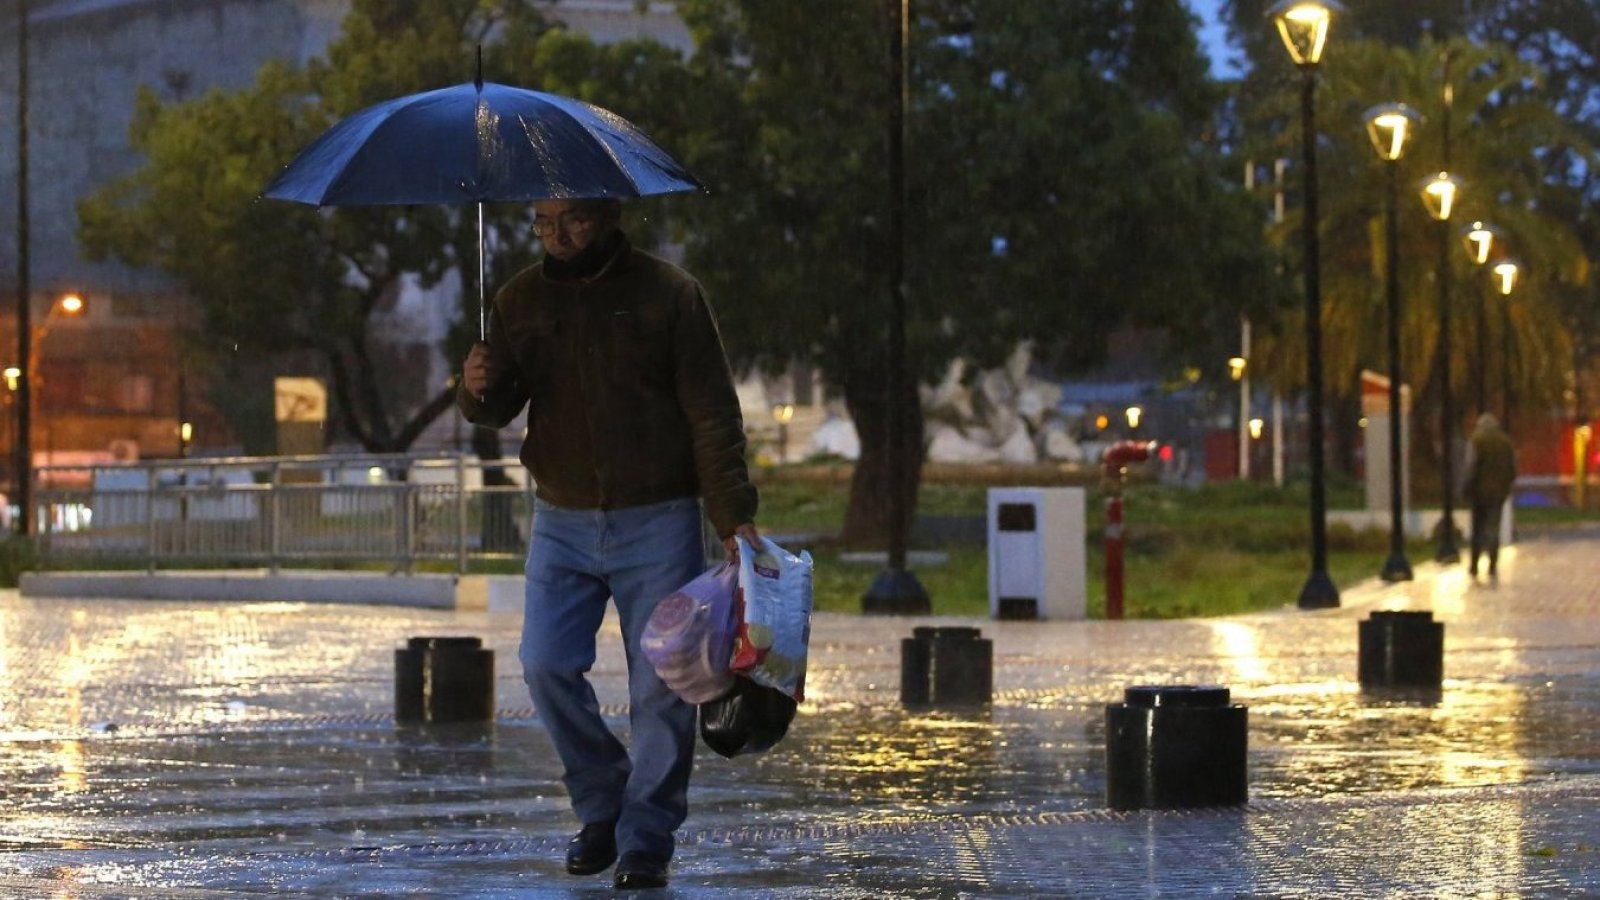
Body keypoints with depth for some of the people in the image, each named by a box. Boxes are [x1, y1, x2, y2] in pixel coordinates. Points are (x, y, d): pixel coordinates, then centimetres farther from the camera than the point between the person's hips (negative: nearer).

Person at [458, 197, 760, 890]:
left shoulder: (669, 293, -3)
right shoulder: (521, 299, 7)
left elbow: (712, 412, -4)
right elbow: (499, 409, 9)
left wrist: (733, 514, -11)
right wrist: (478, 390, -16)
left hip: (657, 522, -3)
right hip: (562, 523, 3)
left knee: (660, 686, -2)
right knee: (546, 666, -6)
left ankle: (645, 840, 8)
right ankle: (601, 806, 14)